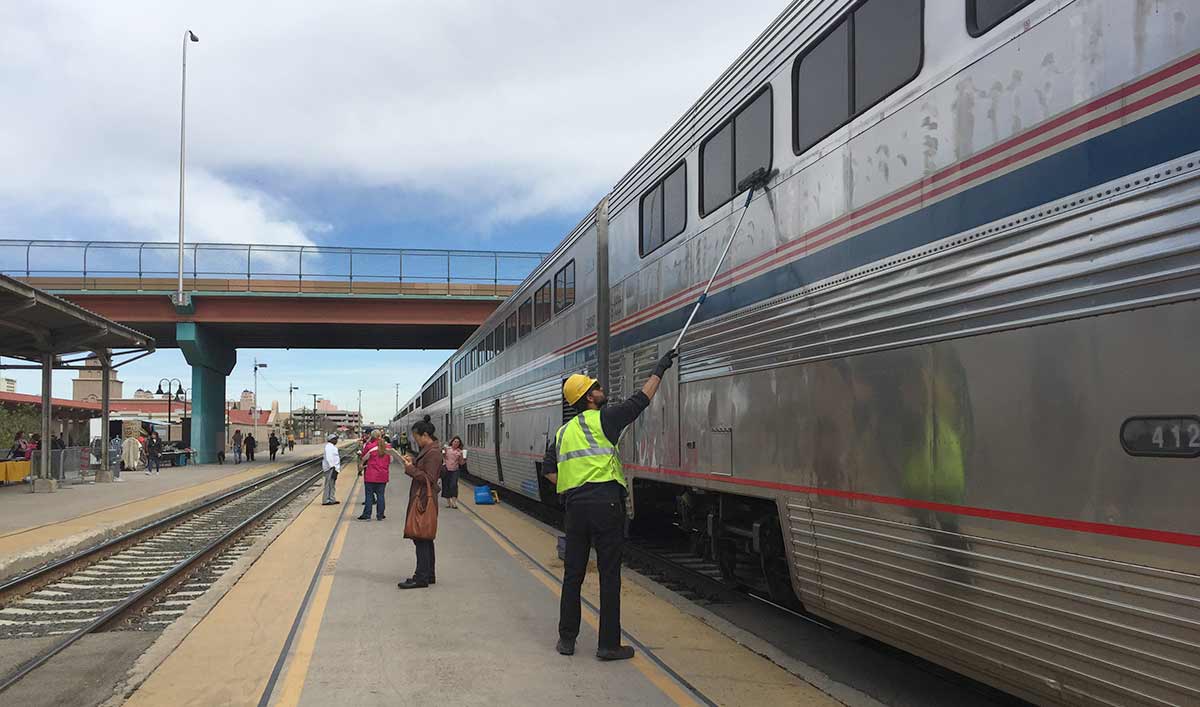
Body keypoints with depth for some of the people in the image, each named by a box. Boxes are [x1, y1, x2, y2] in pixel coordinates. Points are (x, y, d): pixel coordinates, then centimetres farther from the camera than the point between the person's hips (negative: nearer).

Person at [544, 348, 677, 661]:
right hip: (605, 502, -6)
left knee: (573, 573, 13)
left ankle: (567, 639, 19)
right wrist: (659, 370, 12)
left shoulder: (563, 432, 17)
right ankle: (609, 644, 2)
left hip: (574, 505, 6)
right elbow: (640, 400, 2)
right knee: (609, 574, -1)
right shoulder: (603, 419, -3)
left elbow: (549, 467, 17)